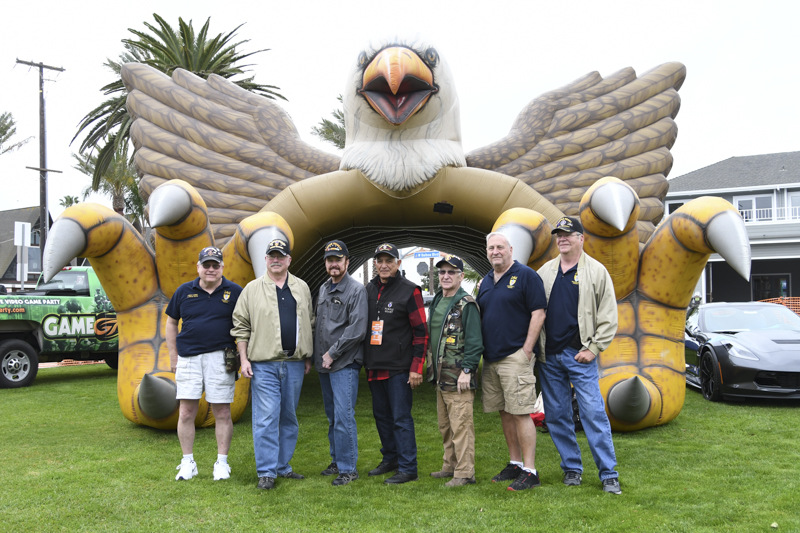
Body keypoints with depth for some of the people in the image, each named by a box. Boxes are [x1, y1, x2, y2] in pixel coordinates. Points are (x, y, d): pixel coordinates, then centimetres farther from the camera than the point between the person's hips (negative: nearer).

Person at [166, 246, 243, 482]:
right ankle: (188, 463, 15)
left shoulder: (234, 292, 2)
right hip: (188, 357, 2)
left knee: (222, 413, 3)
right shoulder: (184, 291, 7)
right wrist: (173, 356, 11)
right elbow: (171, 322, 15)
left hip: (220, 358, -2)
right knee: (186, 413, 2)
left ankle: (222, 463, 14)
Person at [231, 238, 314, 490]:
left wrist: (308, 357, 11)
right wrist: (244, 359, -5)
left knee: (289, 417, 11)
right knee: (266, 418, -5)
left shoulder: (302, 288, 11)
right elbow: (241, 326, 2)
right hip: (264, 364, -3)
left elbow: (309, 324, 15)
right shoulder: (252, 289, 2)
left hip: (294, 364, 3)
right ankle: (266, 472, 3)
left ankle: (283, 465, 22)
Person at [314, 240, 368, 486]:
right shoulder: (323, 289, 16)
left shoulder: (356, 290, -8)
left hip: (345, 364, -7)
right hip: (324, 364, 8)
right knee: (332, 417, 14)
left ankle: (348, 468, 0)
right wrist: (318, 354, 12)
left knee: (344, 416, -9)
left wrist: (332, 353, -13)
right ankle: (337, 460, 26)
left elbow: (357, 330, -15)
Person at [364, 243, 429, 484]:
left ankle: (407, 468, 5)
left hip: (398, 368, -7)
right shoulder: (369, 290, 12)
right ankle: (390, 458, 30)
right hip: (374, 367, 7)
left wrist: (416, 368, -15)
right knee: (381, 415, 15)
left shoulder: (409, 291, -7)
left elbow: (421, 332, -9)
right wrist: (365, 360, 15)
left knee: (401, 418, -3)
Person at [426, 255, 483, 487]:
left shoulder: (467, 304, -10)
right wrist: (431, 368, 20)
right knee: (445, 426, 16)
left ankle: (465, 472, 1)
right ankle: (450, 466, 27)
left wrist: (467, 370, -19)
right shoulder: (436, 302, 16)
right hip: (440, 376, 9)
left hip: (458, 378, -9)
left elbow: (474, 341, -15)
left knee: (460, 425, -5)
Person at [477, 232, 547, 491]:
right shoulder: (486, 281, 16)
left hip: (515, 357, -7)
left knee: (521, 413, -7)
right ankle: (515, 463, 21)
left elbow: (539, 313, -10)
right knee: (504, 412, 11)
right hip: (490, 359, 7)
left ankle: (529, 471, -2)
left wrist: (526, 351, -14)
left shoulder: (526, 275, -5)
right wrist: (481, 351, 12)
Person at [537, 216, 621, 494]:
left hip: (580, 356, -4)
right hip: (548, 356, 4)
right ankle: (571, 468, 22)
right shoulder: (545, 271, 11)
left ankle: (609, 474, 3)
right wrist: (534, 346, 4)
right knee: (556, 415, 9)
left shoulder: (596, 271, 1)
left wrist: (593, 349, -8)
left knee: (594, 413, -6)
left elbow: (608, 317, -2)